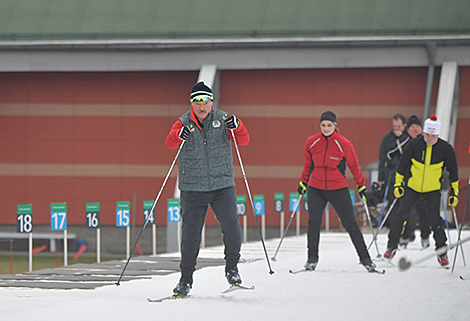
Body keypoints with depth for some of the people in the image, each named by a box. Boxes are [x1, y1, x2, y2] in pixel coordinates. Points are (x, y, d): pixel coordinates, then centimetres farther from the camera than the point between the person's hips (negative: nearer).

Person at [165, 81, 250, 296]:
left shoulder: (222, 120, 3)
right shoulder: (184, 123, 1)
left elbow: (244, 141, -3)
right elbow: (170, 143, -14)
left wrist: (236, 127, -23)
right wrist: (179, 136, -36)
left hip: (222, 185, 1)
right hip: (192, 188, 0)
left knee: (231, 228, -8)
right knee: (190, 234, 0)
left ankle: (231, 268, 14)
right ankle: (186, 278, 13)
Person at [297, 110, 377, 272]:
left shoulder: (344, 144, -8)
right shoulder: (311, 142, -2)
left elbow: (354, 166, 3)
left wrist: (361, 186, 7)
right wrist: (303, 183, 20)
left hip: (338, 190, -2)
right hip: (315, 189, 2)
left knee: (350, 224, -1)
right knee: (313, 222, -11)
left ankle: (365, 259, 8)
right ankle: (312, 258, 3)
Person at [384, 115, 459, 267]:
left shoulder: (445, 148, -10)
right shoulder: (415, 144, -9)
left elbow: (453, 170, 2)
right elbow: (403, 164, 4)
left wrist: (454, 192, 3)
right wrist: (398, 183, 4)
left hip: (433, 191, -1)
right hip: (412, 187, 1)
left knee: (435, 220, -9)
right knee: (400, 215, -5)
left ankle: (442, 252, 7)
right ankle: (392, 246, 9)